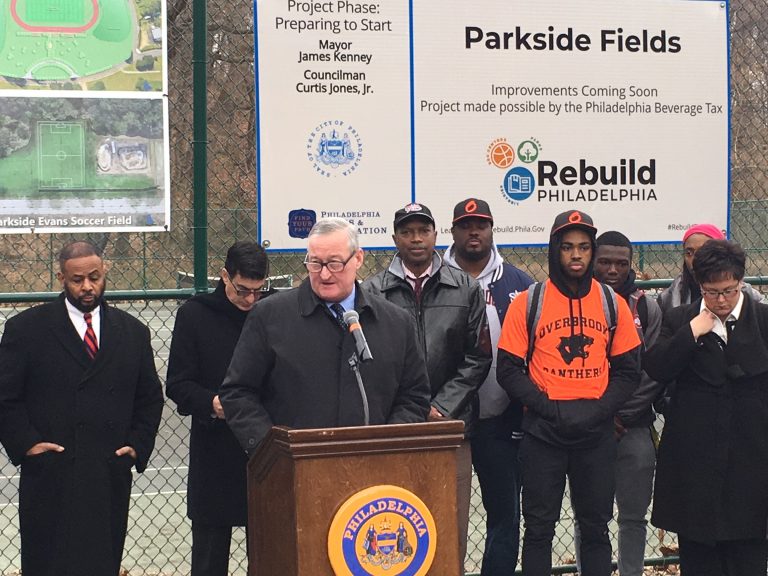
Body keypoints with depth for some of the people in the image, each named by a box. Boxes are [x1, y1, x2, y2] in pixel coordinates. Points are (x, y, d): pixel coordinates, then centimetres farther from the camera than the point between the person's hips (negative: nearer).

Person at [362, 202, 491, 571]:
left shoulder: (466, 289, 9)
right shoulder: (373, 291, 4)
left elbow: (477, 357, 6)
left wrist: (443, 407, -4)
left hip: (452, 426, 1)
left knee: (452, 524, 1)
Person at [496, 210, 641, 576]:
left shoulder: (612, 304, 6)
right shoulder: (528, 303, -1)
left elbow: (628, 370, 7)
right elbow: (508, 370, -2)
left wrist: (598, 410, -9)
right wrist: (550, 408, -13)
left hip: (597, 434, 2)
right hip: (543, 432, -2)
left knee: (595, 526, 9)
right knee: (539, 527, 4)